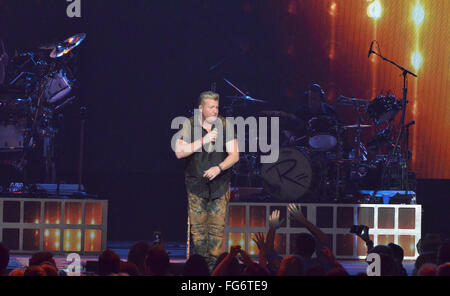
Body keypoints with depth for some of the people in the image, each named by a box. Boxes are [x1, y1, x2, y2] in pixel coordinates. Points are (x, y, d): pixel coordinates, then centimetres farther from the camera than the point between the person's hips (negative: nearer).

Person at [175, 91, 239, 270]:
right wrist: (203, 141, -16)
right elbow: (179, 152, -9)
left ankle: (213, 261, 1)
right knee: (197, 225, -1)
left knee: (217, 225, -4)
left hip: (219, 184, 0)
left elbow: (234, 155, 0)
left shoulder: (225, 126, 1)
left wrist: (219, 168, -17)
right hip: (196, 183, 0)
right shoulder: (189, 125, -1)